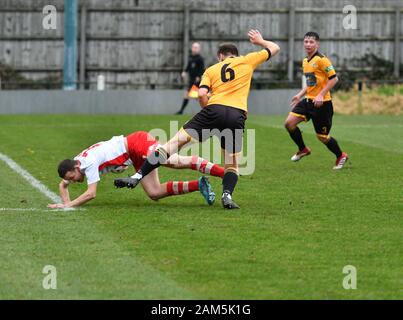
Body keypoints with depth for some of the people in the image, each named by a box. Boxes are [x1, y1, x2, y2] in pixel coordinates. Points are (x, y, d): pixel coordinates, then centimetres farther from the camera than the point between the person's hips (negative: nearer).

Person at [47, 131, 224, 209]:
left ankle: (226, 172, -33)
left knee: (177, 162, -26)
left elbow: (91, 193, -23)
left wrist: (68, 205, -20)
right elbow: (63, 186, 22)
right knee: (154, 193, -2)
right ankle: (199, 185, 2)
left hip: (138, 144, -9)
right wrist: (66, 203, 2)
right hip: (137, 159, 9)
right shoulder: (72, 165, 6)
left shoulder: (89, 163, -21)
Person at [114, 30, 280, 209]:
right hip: (237, 115, 0)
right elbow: (274, 48, 33)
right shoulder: (247, 61, 22)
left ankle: (137, 177, -7)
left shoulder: (212, 70, 22)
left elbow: (202, 94, 5)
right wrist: (260, 41, 53)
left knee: (175, 142, 0)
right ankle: (227, 194, -12)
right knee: (232, 163, 15)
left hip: (214, 109, 0)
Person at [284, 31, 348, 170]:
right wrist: (300, 94, 14)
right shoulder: (305, 62, 12)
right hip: (308, 101, 8)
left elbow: (334, 79, -16)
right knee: (289, 123, -7)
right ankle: (303, 149, 13)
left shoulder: (321, 59, -14)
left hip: (322, 103, -8)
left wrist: (321, 95, -21)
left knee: (323, 137, 1)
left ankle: (341, 156, 26)